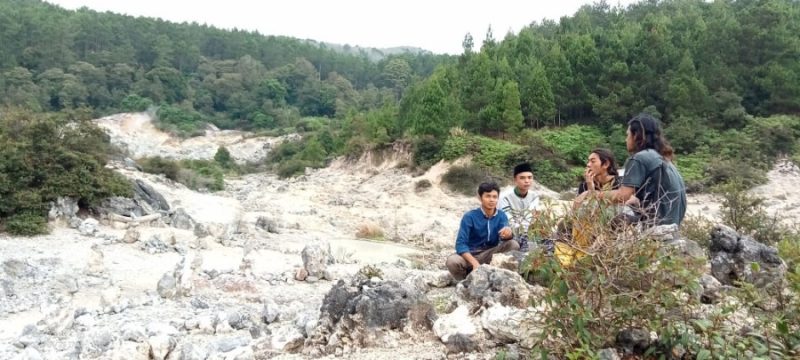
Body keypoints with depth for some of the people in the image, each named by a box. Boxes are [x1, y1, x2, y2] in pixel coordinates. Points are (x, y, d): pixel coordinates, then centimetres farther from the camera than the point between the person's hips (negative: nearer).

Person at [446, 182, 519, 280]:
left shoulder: (501, 216, -3)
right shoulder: (470, 216, -13)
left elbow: (504, 236, -19)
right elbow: (460, 243, -20)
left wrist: (508, 233, -46)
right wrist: (475, 263, -34)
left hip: (491, 254, 3)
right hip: (470, 255, -2)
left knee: (513, 245, -21)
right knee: (452, 261, -34)